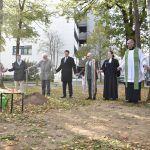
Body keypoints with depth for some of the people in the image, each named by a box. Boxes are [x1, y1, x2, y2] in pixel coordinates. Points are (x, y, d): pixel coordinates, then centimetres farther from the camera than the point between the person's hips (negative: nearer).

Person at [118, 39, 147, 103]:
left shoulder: (138, 50, -1)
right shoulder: (127, 51, 13)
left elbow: (142, 59, -7)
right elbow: (124, 61, 13)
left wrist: (144, 64, -26)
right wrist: (121, 67, -1)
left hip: (136, 71, -4)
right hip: (128, 72, 4)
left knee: (136, 85, -3)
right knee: (129, 85, 2)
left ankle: (136, 98, 3)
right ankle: (130, 98, 8)